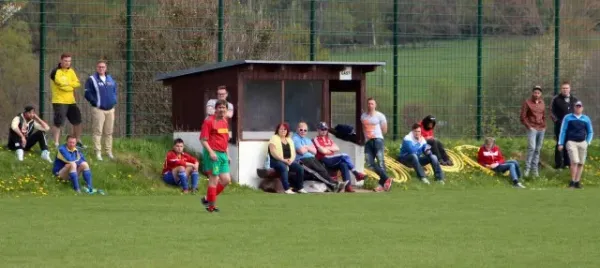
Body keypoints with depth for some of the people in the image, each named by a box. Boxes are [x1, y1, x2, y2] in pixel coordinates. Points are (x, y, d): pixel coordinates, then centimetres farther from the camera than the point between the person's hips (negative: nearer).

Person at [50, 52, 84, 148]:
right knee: (58, 123, -11)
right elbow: (61, 84, -20)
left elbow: (77, 83, 2)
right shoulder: (56, 72, -9)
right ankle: (56, 143, -9)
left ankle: (78, 141, 27)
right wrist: (71, 86, -5)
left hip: (71, 101, 7)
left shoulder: (71, 71, 12)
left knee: (77, 121, 13)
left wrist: (66, 84, -13)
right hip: (59, 102, -7)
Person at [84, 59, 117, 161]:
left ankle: (109, 151, 16)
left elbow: (114, 91, 26)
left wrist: (114, 101, 11)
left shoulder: (110, 79, 15)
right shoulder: (92, 79, -3)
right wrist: (96, 102, -12)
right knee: (97, 131, -7)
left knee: (109, 132, 9)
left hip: (110, 109, 5)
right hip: (98, 109, -5)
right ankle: (98, 152, -5)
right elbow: (88, 94, -6)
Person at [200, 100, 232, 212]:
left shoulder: (225, 122, 16)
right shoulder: (209, 121, -8)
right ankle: (212, 206, 2)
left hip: (223, 154, 8)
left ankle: (208, 199, 17)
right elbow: (203, 139, -12)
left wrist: (227, 155, 20)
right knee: (214, 179, -6)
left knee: (226, 180, 4)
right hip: (213, 154, -8)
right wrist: (211, 152, -20)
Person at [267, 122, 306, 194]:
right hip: (277, 161, -6)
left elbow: (294, 153, 14)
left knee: (300, 168, -20)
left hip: (289, 161, 6)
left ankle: (300, 188, -11)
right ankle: (287, 189, -42)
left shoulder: (289, 140, 19)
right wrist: (283, 160, -19)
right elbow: (273, 152, -11)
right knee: (284, 167, -39)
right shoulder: (274, 138, 1)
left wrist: (291, 159, -9)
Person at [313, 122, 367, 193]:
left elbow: (337, 148, 11)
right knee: (344, 156, -25)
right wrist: (331, 149, 5)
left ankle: (348, 186, -37)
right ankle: (356, 173, -26)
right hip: (324, 161, -6)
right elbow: (322, 151, -11)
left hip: (332, 161, 6)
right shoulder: (316, 139, 4)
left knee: (343, 164, -27)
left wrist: (328, 148, -2)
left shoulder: (328, 139, 26)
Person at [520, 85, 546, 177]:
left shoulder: (542, 103, 13)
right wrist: (529, 126, -8)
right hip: (532, 128, -5)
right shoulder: (527, 103, -1)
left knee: (538, 149, 6)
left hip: (541, 129, 5)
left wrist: (544, 125, 9)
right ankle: (527, 168, -11)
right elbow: (523, 117, -1)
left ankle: (535, 168, 12)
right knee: (532, 148, -17)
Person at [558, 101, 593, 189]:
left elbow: (590, 132, 18)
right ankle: (572, 181, -10)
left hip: (582, 143, 3)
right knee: (574, 161, -16)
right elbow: (563, 131, 4)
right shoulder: (568, 118, 3)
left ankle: (577, 182, 10)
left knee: (581, 163, 2)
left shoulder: (586, 119, 9)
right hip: (571, 142, -3)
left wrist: (587, 142, 4)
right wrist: (561, 143, 0)